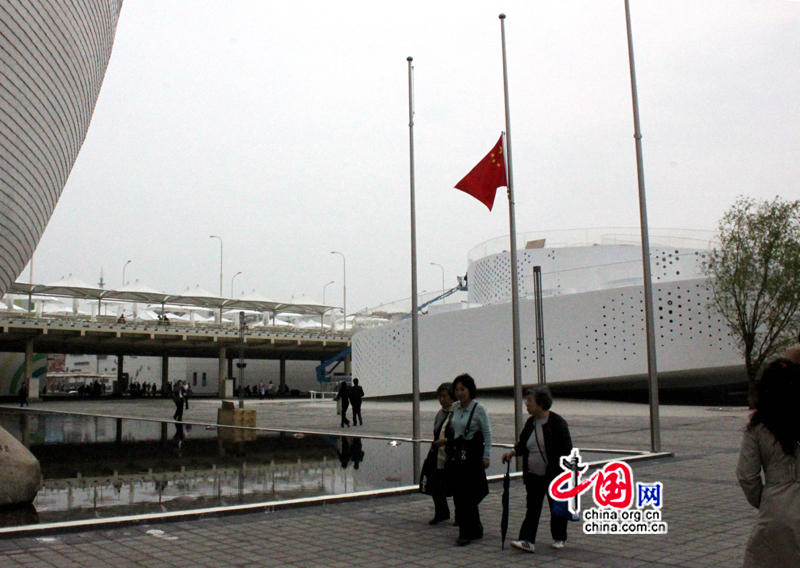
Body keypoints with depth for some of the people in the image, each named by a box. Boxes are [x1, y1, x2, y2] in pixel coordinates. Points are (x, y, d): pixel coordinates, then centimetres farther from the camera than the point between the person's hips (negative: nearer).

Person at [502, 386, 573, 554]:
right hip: (533, 475, 5)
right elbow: (523, 443, 15)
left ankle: (559, 538, 26)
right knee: (532, 508, -1)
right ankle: (527, 540, -5)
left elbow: (566, 449, -12)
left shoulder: (557, 422, -13)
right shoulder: (530, 422, 6)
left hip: (554, 474, -5)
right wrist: (513, 451, -5)